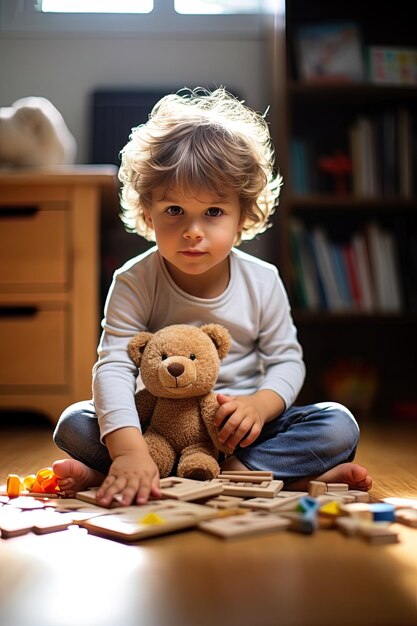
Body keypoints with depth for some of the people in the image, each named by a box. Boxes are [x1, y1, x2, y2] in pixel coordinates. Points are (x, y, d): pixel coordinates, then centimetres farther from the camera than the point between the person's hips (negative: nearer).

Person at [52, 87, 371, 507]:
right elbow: (113, 366, -24)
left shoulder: (262, 282, -6)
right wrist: (129, 449, -41)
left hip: (241, 428, 1)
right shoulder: (134, 284, -13)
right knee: (75, 424, -24)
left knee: (339, 427, -20)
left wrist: (260, 405, -25)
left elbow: (286, 361, -1)